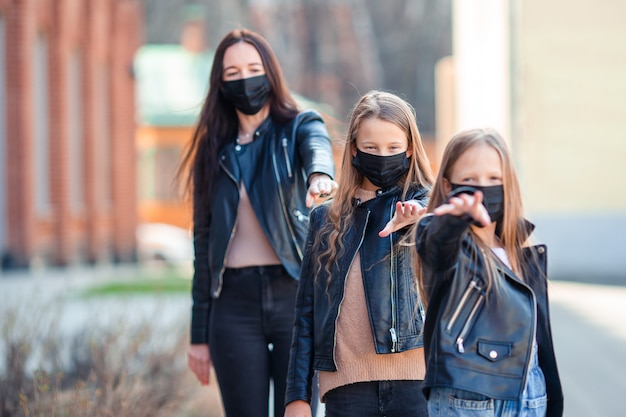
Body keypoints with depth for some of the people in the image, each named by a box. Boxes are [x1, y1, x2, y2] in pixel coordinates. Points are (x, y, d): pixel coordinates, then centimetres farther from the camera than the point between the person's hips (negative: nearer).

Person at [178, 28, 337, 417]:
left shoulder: (301, 127, 5)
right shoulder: (213, 151, 12)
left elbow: (318, 149, -21)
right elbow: (203, 245, 13)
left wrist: (320, 175, -47)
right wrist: (199, 335, 10)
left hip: (295, 295, -2)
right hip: (234, 302, 2)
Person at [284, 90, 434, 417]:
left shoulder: (423, 202, 7)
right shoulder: (326, 219, 14)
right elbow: (306, 311, 14)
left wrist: (413, 218, -43)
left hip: (414, 380, -2)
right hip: (346, 386, 3)